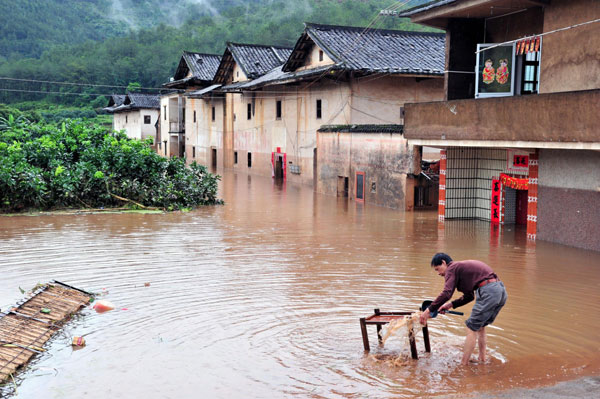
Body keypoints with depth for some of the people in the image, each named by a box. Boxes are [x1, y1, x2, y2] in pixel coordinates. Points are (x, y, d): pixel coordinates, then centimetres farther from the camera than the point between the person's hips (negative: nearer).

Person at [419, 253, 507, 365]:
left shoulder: (451, 269, -1)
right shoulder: (462, 267, 27)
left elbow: (446, 294, -15)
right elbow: (469, 296, 30)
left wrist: (429, 311, -10)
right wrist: (451, 304, 22)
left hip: (488, 292, -9)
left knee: (472, 328, -1)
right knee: (480, 326, 23)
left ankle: (463, 365, 3)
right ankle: (482, 360, 29)